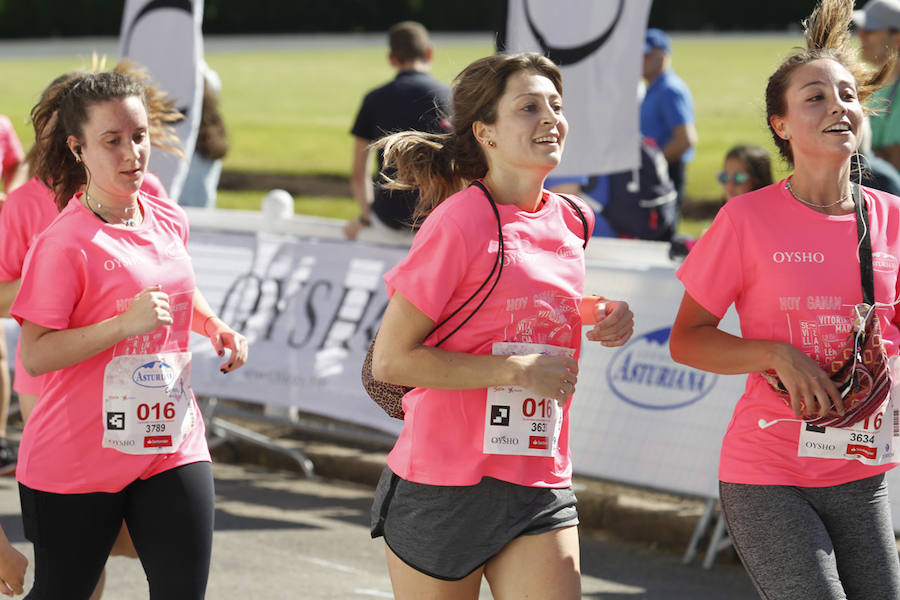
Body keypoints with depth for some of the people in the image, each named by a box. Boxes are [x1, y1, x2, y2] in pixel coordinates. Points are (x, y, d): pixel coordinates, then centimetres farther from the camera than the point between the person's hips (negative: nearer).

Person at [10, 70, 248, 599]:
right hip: (76, 462, -5)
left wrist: (215, 328, 8)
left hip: (172, 447, 5)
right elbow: (35, 356, -20)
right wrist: (126, 323, -28)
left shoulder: (169, 221, 5)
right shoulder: (64, 244, -16)